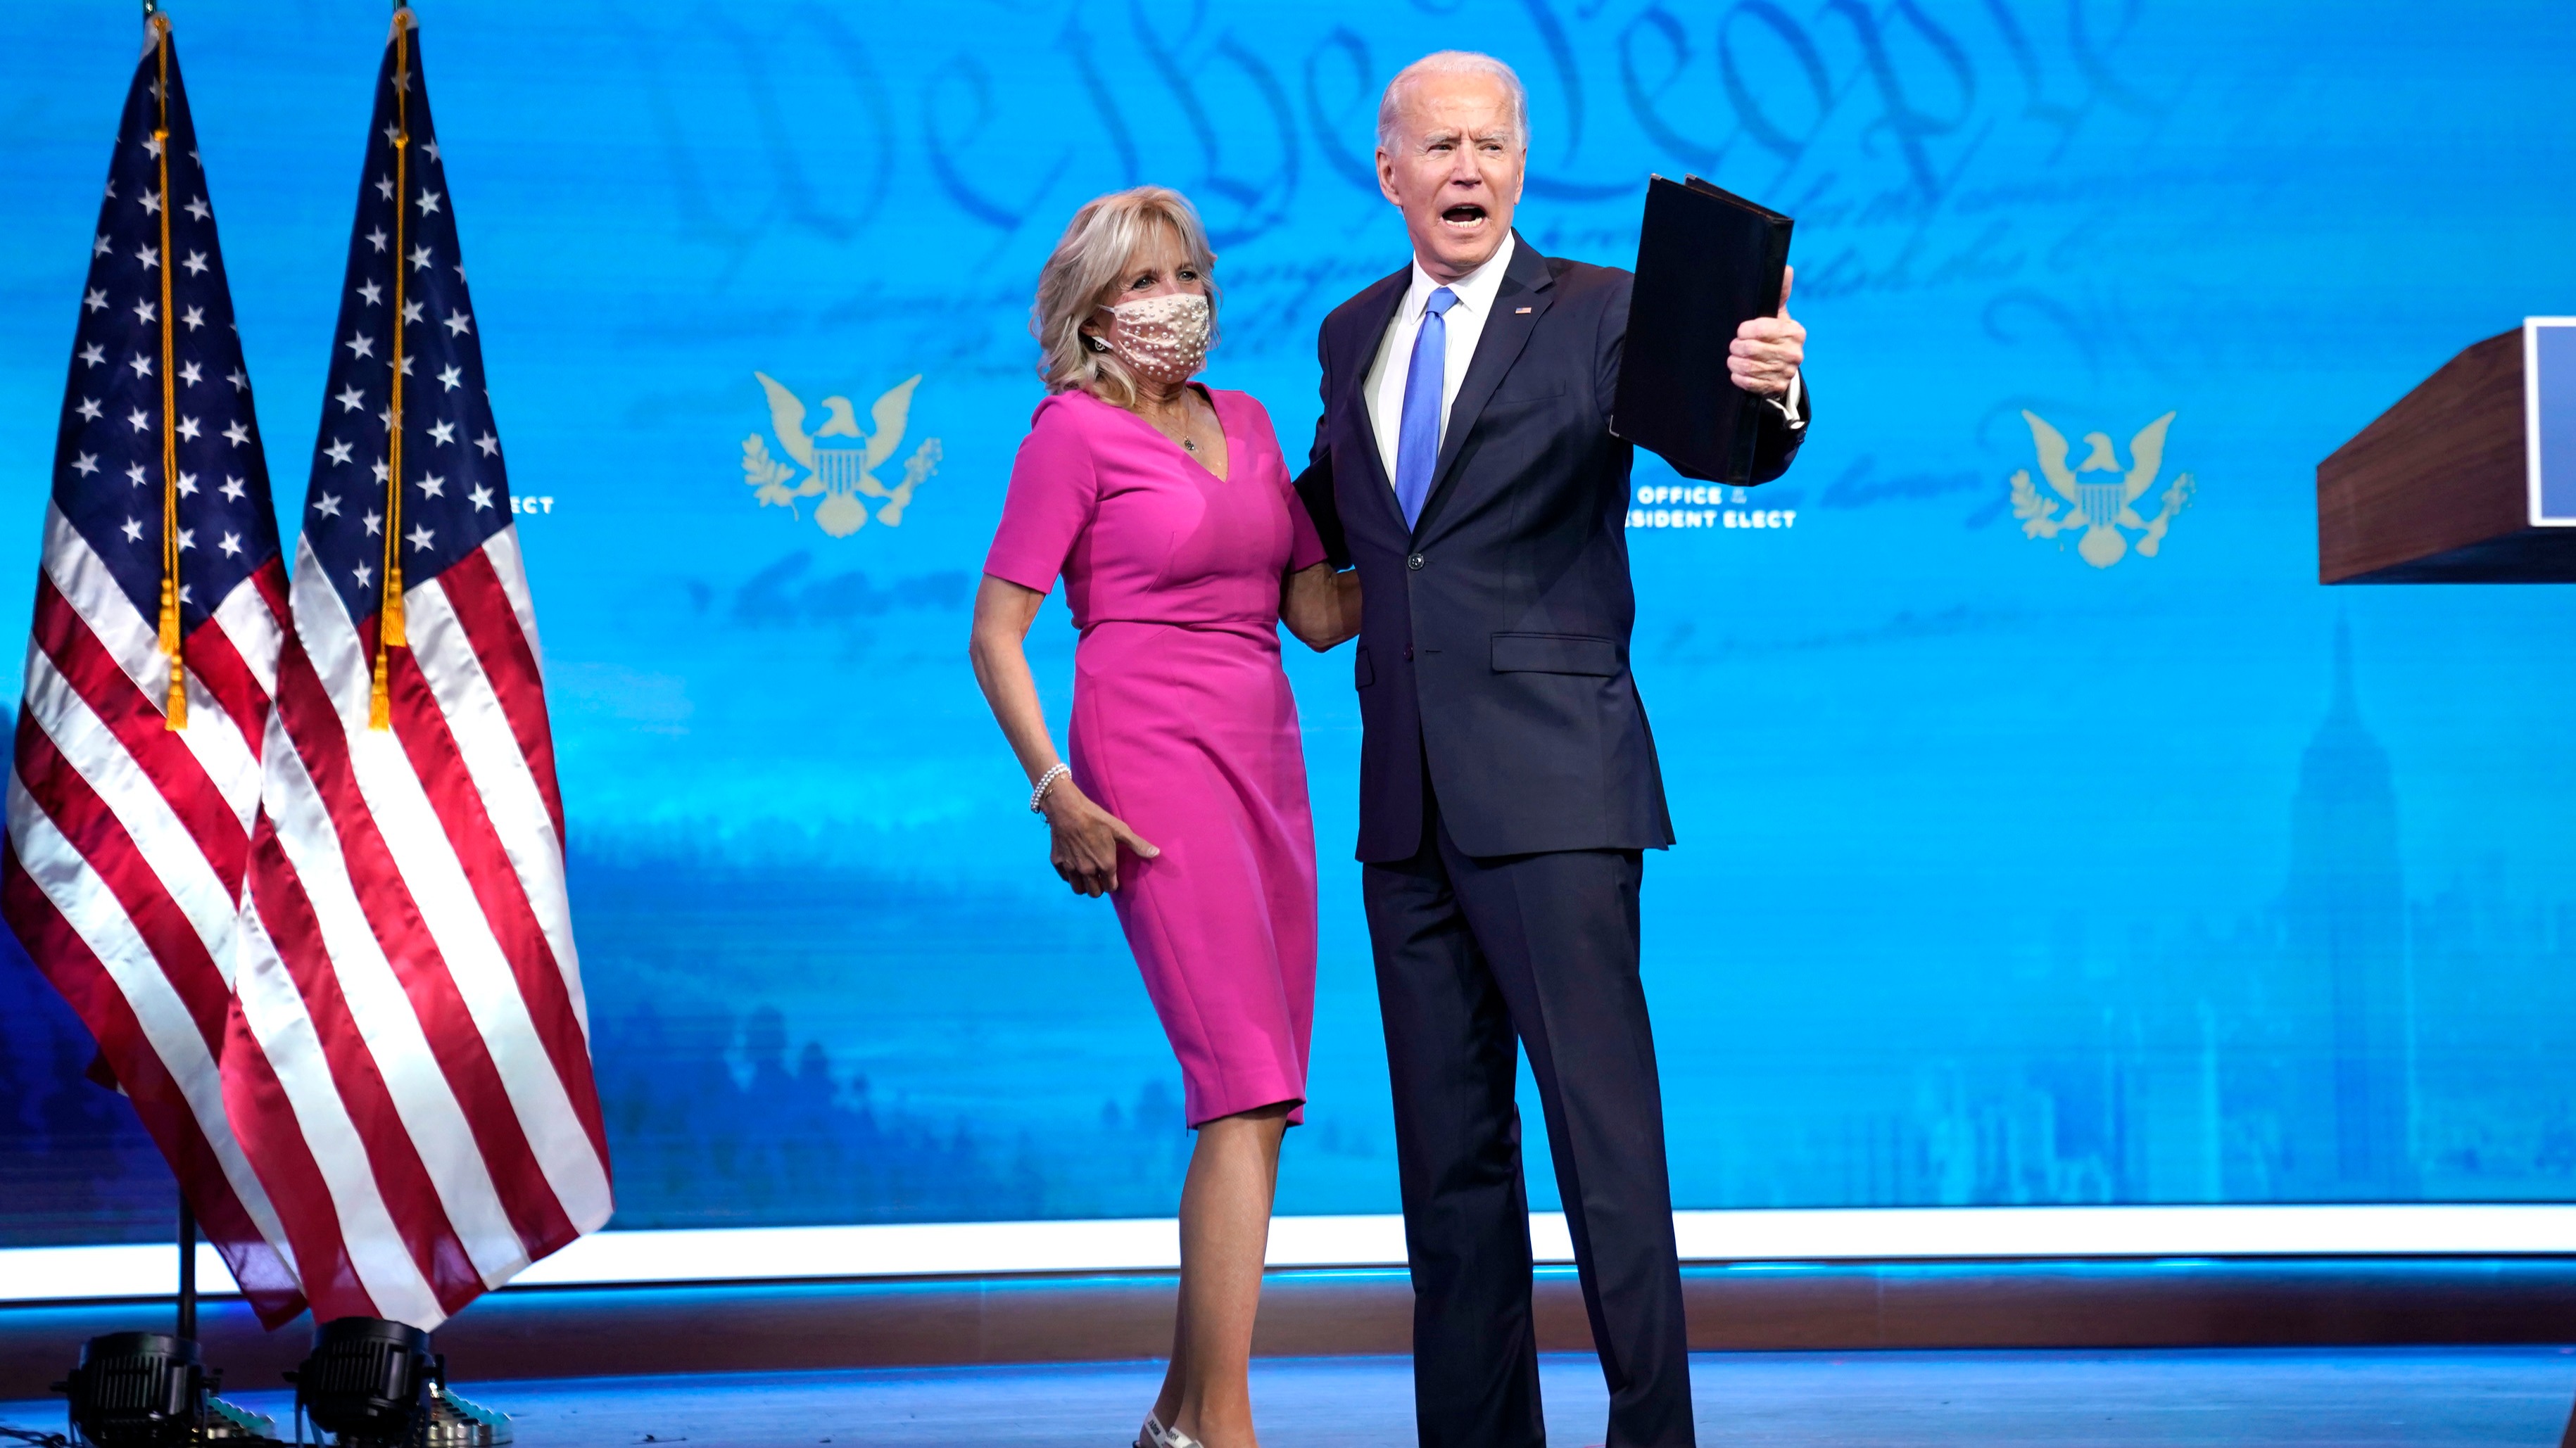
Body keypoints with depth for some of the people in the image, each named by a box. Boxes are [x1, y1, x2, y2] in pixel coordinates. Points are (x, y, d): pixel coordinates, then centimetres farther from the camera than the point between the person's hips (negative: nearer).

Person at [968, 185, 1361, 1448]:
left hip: (1263, 763, 7)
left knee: (1254, 1099, 7)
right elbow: (996, 633, -5)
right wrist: (1057, 794, -13)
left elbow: (1321, 613, 15)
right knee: (1247, 1087, -15)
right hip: (1152, 768, -7)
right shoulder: (1073, 431, -2)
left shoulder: (1247, 425, 16)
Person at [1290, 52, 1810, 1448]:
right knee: (1446, 1147, 10)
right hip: (1407, 801, 6)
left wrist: (1763, 389, -39)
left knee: (1604, 1127, -9)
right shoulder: (1356, 335, 14)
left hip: (1550, 789, -6)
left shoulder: (1597, 313, -2)